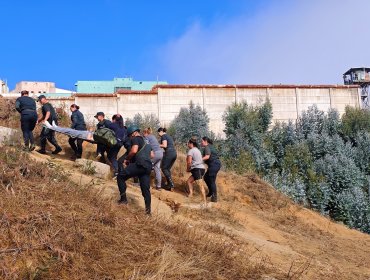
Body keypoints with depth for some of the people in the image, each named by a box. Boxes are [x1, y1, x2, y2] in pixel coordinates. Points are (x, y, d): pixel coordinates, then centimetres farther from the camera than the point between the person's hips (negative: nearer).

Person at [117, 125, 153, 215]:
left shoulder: (136, 139, 3)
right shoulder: (146, 142, 30)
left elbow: (134, 151, -14)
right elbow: (152, 155, 31)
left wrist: (127, 159, 0)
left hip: (140, 164, -8)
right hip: (148, 166, 8)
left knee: (120, 176, 4)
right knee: (146, 188, 12)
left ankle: (123, 199, 1)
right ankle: (148, 209, 10)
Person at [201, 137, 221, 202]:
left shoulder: (207, 147, -9)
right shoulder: (210, 146, 20)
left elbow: (207, 157, -23)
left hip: (214, 164, -10)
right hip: (215, 164, 10)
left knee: (212, 181, -6)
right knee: (206, 177, 20)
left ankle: (214, 197, -4)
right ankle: (211, 192, 27)